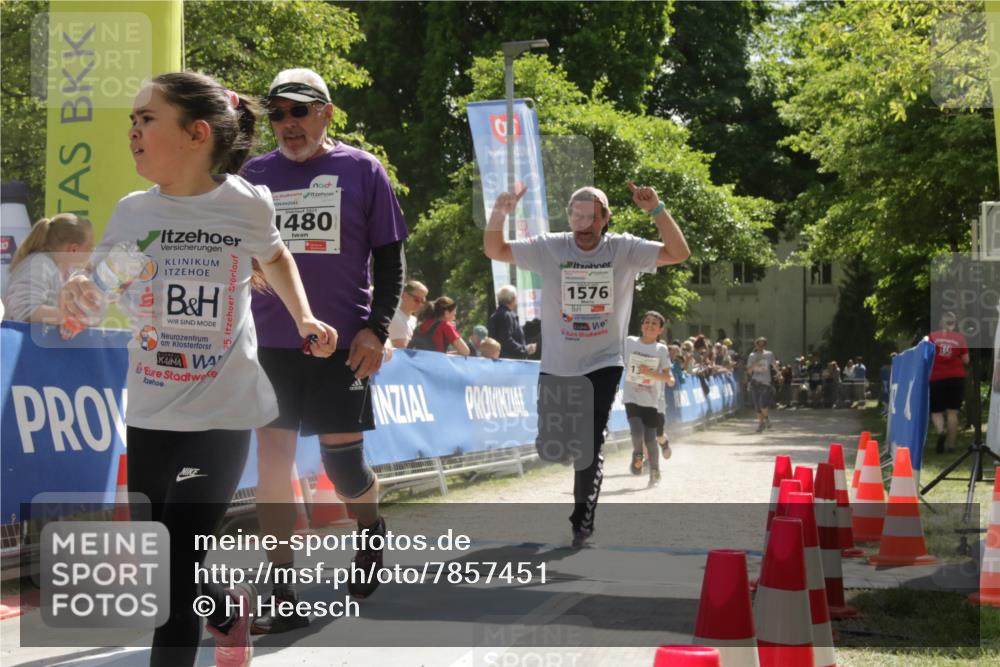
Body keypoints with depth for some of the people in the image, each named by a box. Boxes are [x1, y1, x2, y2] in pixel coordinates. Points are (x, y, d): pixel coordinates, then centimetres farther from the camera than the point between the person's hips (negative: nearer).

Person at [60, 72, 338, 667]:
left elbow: (275, 258, 16)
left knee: (175, 571, -9)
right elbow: (97, 290, 7)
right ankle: (230, 610, 43)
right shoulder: (132, 212, 0)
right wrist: (78, 292, -16)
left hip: (223, 412, -4)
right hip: (150, 412, 4)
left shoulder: (247, 206, -7)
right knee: (159, 567, 12)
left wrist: (304, 319, 5)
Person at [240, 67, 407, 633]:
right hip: (271, 343, 2)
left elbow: (390, 258, 2)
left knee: (342, 462, 2)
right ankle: (284, 599, 2)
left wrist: (377, 328, -8)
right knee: (272, 463, -3)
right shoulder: (255, 174, 8)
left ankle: (372, 528, 37)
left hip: (343, 345, -2)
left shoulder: (362, 170, 1)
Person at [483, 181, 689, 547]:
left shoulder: (624, 249, -8)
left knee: (589, 446, -6)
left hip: (602, 365, -2)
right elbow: (494, 251, -5)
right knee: (550, 447, 5)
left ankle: (583, 517, 14)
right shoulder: (549, 248, -6)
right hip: (556, 366, 2)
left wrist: (657, 210, -28)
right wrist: (500, 214, -25)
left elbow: (678, 253, -14)